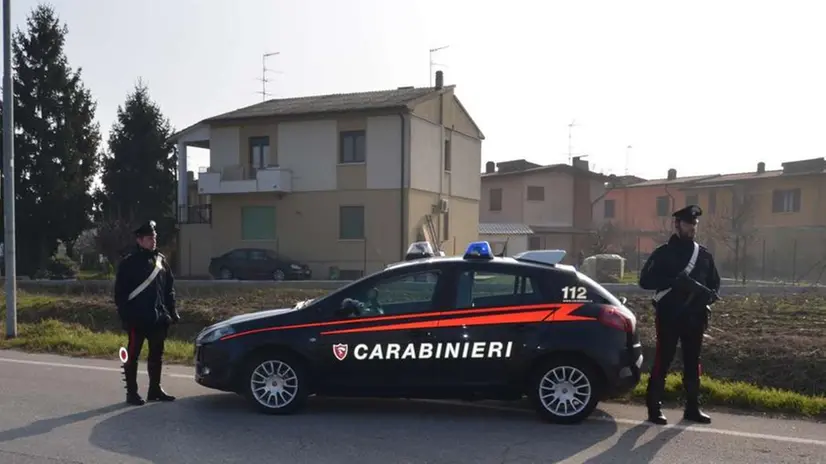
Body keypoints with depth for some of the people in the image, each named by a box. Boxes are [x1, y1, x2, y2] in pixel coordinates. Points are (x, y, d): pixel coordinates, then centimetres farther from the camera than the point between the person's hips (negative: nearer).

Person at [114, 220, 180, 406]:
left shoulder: (161, 260, 10)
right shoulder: (129, 263, -6)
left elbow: (169, 287, 14)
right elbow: (120, 292, -8)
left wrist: (172, 311, 9)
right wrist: (125, 316, -12)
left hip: (157, 317, 6)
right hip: (137, 318, -6)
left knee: (156, 355, 12)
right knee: (132, 356, 3)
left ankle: (155, 390, 23)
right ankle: (131, 392, 11)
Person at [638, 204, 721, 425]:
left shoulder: (704, 254, 11)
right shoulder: (663, 253, -2)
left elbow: (715, 283, 18)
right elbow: (645, 280, -9)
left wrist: (709, 295, -5)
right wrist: (674, 281, -22)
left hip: (694, 316, 5)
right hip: (669, 316, -4)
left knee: (692, 363, 11)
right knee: (662, 362, -3)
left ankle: (692, 408, 20)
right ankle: (654, 408, 3)